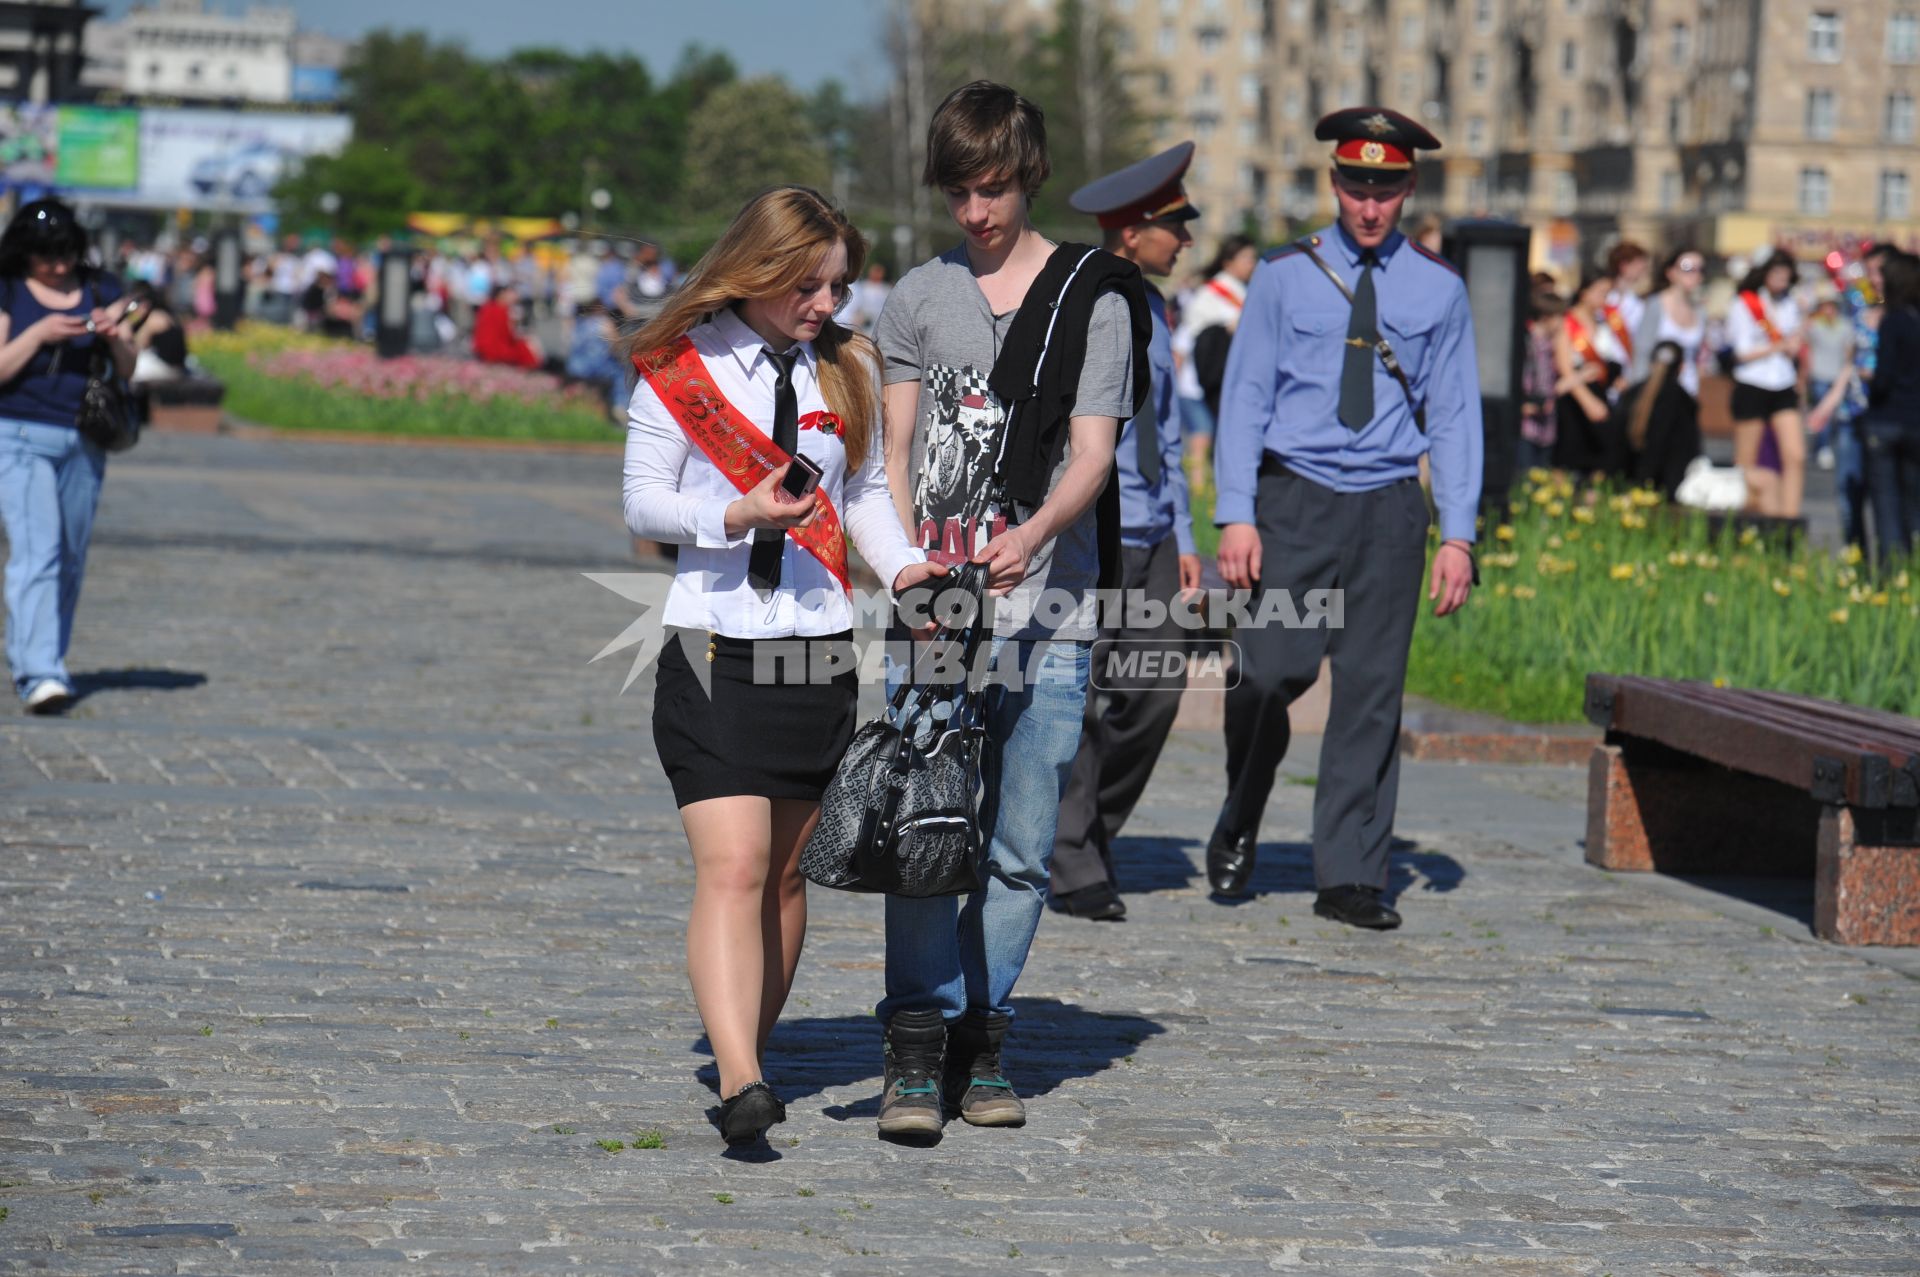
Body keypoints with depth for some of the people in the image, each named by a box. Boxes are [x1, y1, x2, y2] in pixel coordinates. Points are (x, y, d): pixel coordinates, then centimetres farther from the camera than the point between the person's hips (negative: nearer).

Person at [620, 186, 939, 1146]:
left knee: (785, 873, 10)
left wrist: (899, 563, 0)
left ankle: (750, 1055, 23)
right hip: (714, 646, -4)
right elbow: (643, 504, -2)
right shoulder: (682, 369, -1)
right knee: (731, 868, -15)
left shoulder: (846, 371, 10)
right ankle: (738, 1080, -24)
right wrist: (734, 517, -18)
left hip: (819, 651, 4)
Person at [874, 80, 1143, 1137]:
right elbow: (892, 447, 9)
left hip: (1047, 615, -1)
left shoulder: (1094, 298, 6)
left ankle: (980, 1037, 13)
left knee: (1020, 848, 3)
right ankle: (918, 1047, -8)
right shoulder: (918, 296, 13)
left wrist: (1032, 534, -22)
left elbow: (1092, 456, -2)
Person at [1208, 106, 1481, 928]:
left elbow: (1454, 415, 8)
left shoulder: (1438, 290, 7)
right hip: (1294, 500, -1)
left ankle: (1349, 878, 7)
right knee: (1267, 674, -12)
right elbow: (1244, 396, 4)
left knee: (1371, 695, 1)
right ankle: (1240, 823, 16)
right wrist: (1236, 514, -6)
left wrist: (1457, 534, 0)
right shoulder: (1284, 276, 4)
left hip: (1388, 511, 1)